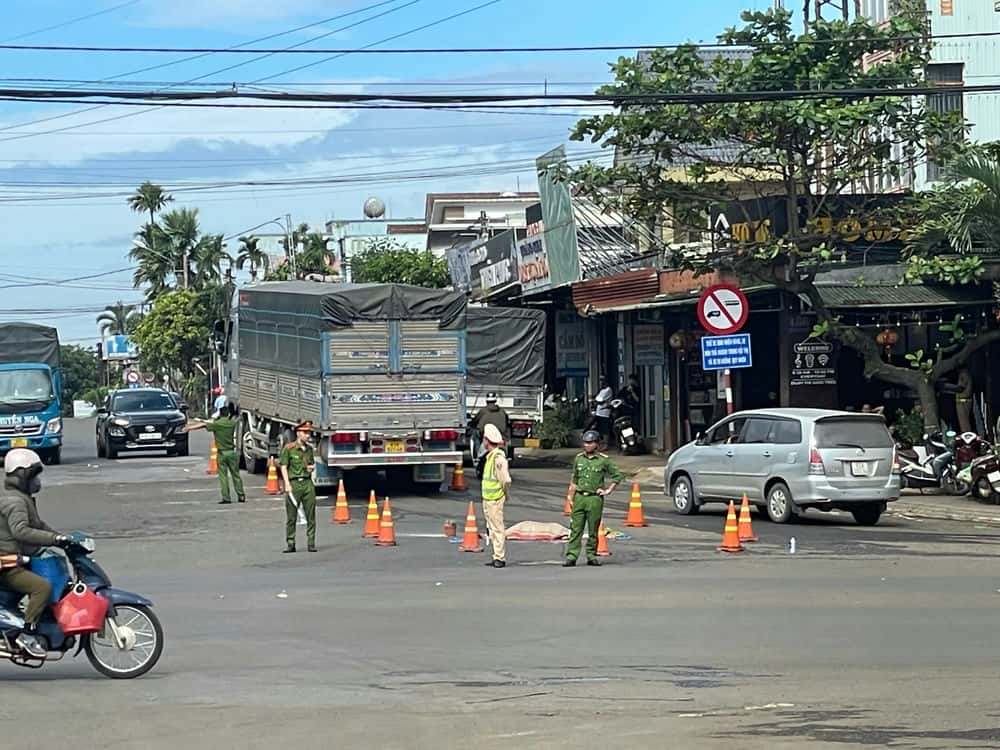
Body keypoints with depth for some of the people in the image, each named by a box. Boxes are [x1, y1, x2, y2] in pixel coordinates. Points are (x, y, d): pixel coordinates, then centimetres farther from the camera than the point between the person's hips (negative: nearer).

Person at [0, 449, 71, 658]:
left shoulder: (25, 499, 17)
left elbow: (38, 524, 29)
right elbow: (20, 531, -35)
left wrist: (61, 537, 17)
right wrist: (54, 539, -37)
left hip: (21, 560, 11)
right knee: (42, 587, -30)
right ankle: (27, 634, -28)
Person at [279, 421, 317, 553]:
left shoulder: (309, 449, 14)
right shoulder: (289, 448, -2)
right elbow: (283, 467, -4)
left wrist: (312, 467, 5)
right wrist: (287, 484, -13)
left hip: (308, 483, 4)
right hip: (294, 484, -4)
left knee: (311, 515, 1)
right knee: (291, 516, -1)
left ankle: (311, 543, 6)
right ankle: (291, 544, 5)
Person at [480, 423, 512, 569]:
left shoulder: (498, 458, -17)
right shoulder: (490, 456, 14)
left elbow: (506, 480, -20)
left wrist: (505, 495, -6)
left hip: (495, 500, -10)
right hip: (487, 499, 10)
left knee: (497, 528, -7)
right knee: (491, 529, 13)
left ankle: (500, 558, -5)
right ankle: (497, 557, 19)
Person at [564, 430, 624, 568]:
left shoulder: (603, 460, 0)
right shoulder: (578, 458, 10)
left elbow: (618, 476, 8)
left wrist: (608, 490, 2)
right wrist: (571, 497, 14)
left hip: (595, 499, -2)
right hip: (579, 498, 2)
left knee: (593, 530, 3)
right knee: (575, 528, -3)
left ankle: (591, 555, 13)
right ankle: (571, 556, -5)